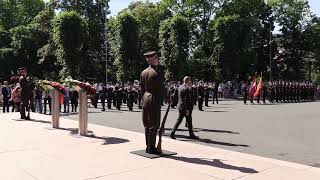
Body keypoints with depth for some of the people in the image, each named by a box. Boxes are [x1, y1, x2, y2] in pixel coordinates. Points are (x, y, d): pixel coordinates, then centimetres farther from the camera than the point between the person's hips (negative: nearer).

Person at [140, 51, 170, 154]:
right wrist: (168, 100, -2)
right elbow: (162, 89, -13)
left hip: (145, 100, 8)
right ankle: (151, 148, 3)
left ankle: (148, 146, 21)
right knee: (154, 125, -1)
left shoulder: (143, 72, 8)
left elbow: (142, 88, 13)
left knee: (147, 125, 13)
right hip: (154, 100, -8)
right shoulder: (157, 73, -15)